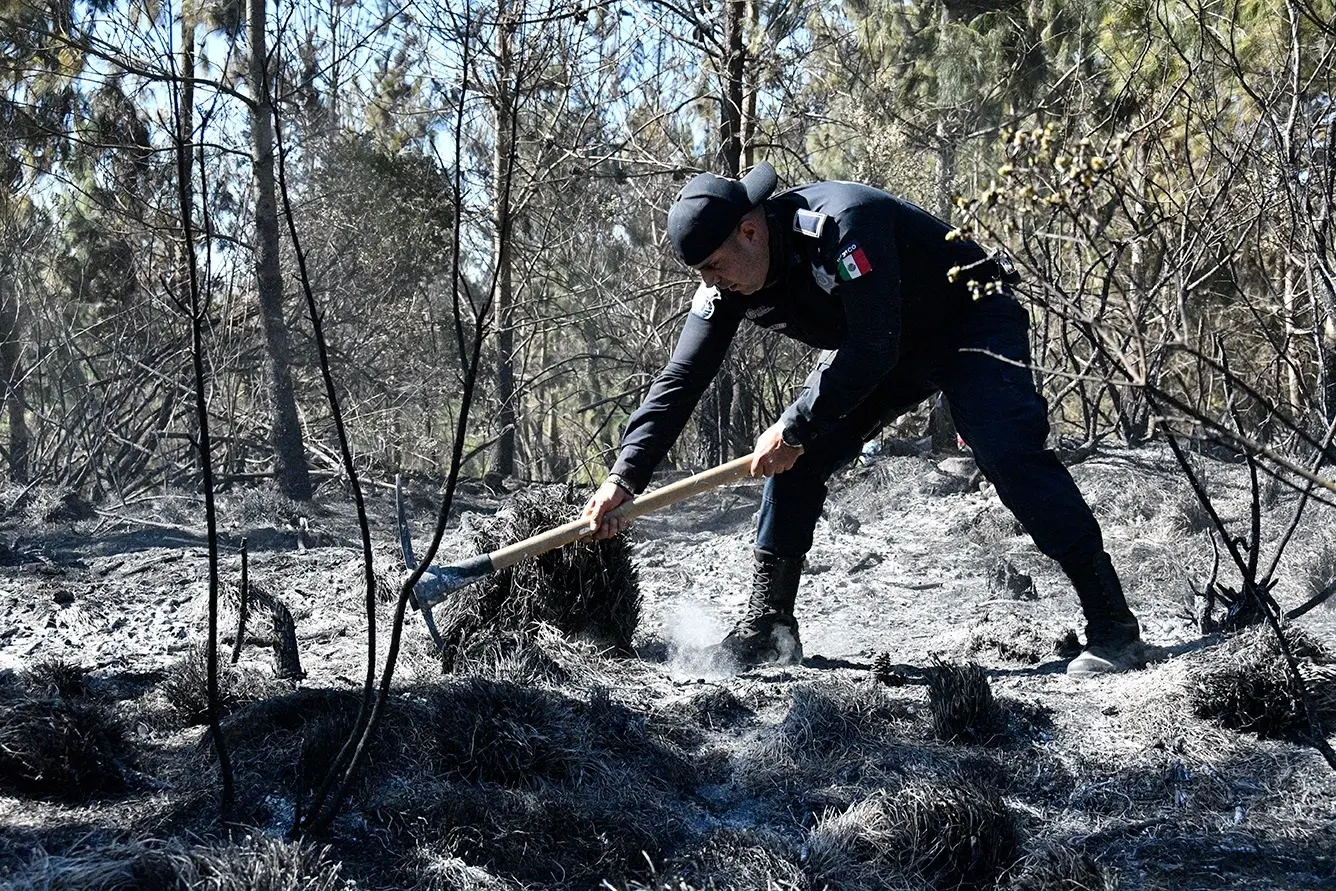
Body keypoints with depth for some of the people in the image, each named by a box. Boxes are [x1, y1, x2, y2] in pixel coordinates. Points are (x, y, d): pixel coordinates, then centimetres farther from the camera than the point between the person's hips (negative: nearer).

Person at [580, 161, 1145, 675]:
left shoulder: (843, 221, -35)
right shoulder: (728, 283, -13)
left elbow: (873, 349, -35)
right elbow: (680, 380, -10)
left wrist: (796, 428, -30)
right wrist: (625, 476, -18)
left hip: (971, 321, -7)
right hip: (878, 350, 7)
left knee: (1008, 451, -26)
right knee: (794, 459, -5)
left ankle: (1113, 626, -23)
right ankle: (767, 626, 6)